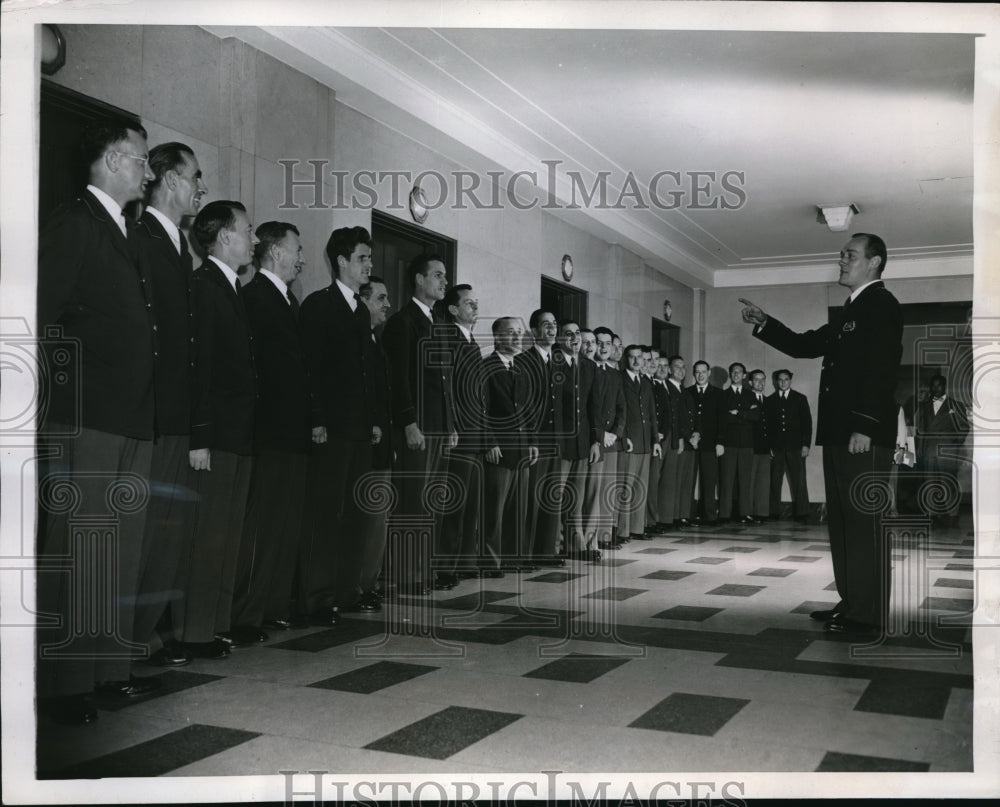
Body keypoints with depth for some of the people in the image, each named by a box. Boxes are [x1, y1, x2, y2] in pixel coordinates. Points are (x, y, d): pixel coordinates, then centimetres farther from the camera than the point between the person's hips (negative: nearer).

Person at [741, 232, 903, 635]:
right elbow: (806, 345, 22)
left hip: (864, 434, -10)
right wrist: (763, 323, 11)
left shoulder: (882, 304, -8)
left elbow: (881, 369, -17)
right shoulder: (850, 311, 21)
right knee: (843, 520, 12)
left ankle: (867, 614, 0)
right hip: (839, 433, 10)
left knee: (865, 521, -5)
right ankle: (851, 603, 20)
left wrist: (865, 427, -22)